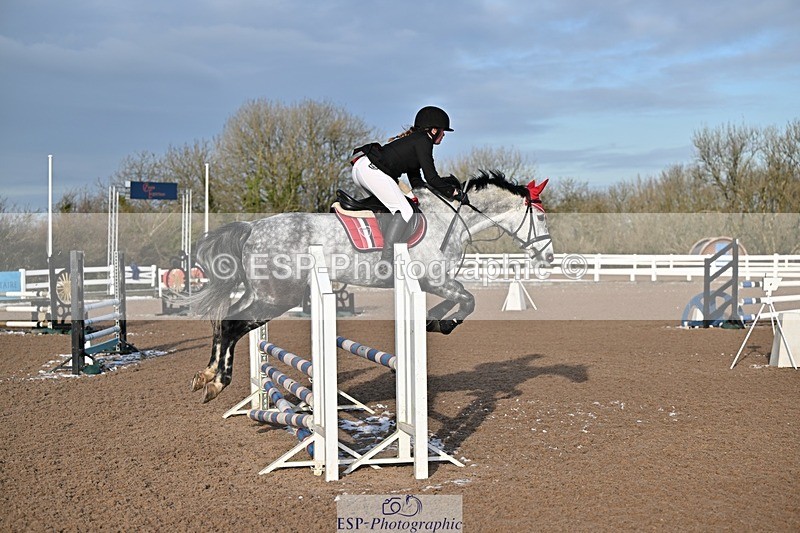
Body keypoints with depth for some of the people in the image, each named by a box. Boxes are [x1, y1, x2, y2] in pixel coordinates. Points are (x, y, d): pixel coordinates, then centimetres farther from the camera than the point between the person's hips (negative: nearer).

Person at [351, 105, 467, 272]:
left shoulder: (413, 139, 27)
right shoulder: (423, 141, -1)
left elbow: (416, 181, 26)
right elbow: (431, 178, -7)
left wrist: (445, 184, 22)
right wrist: (454, 192, 3)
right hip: (371, 168, -11)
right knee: (405, 211, -14)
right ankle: (386, 261, -24)